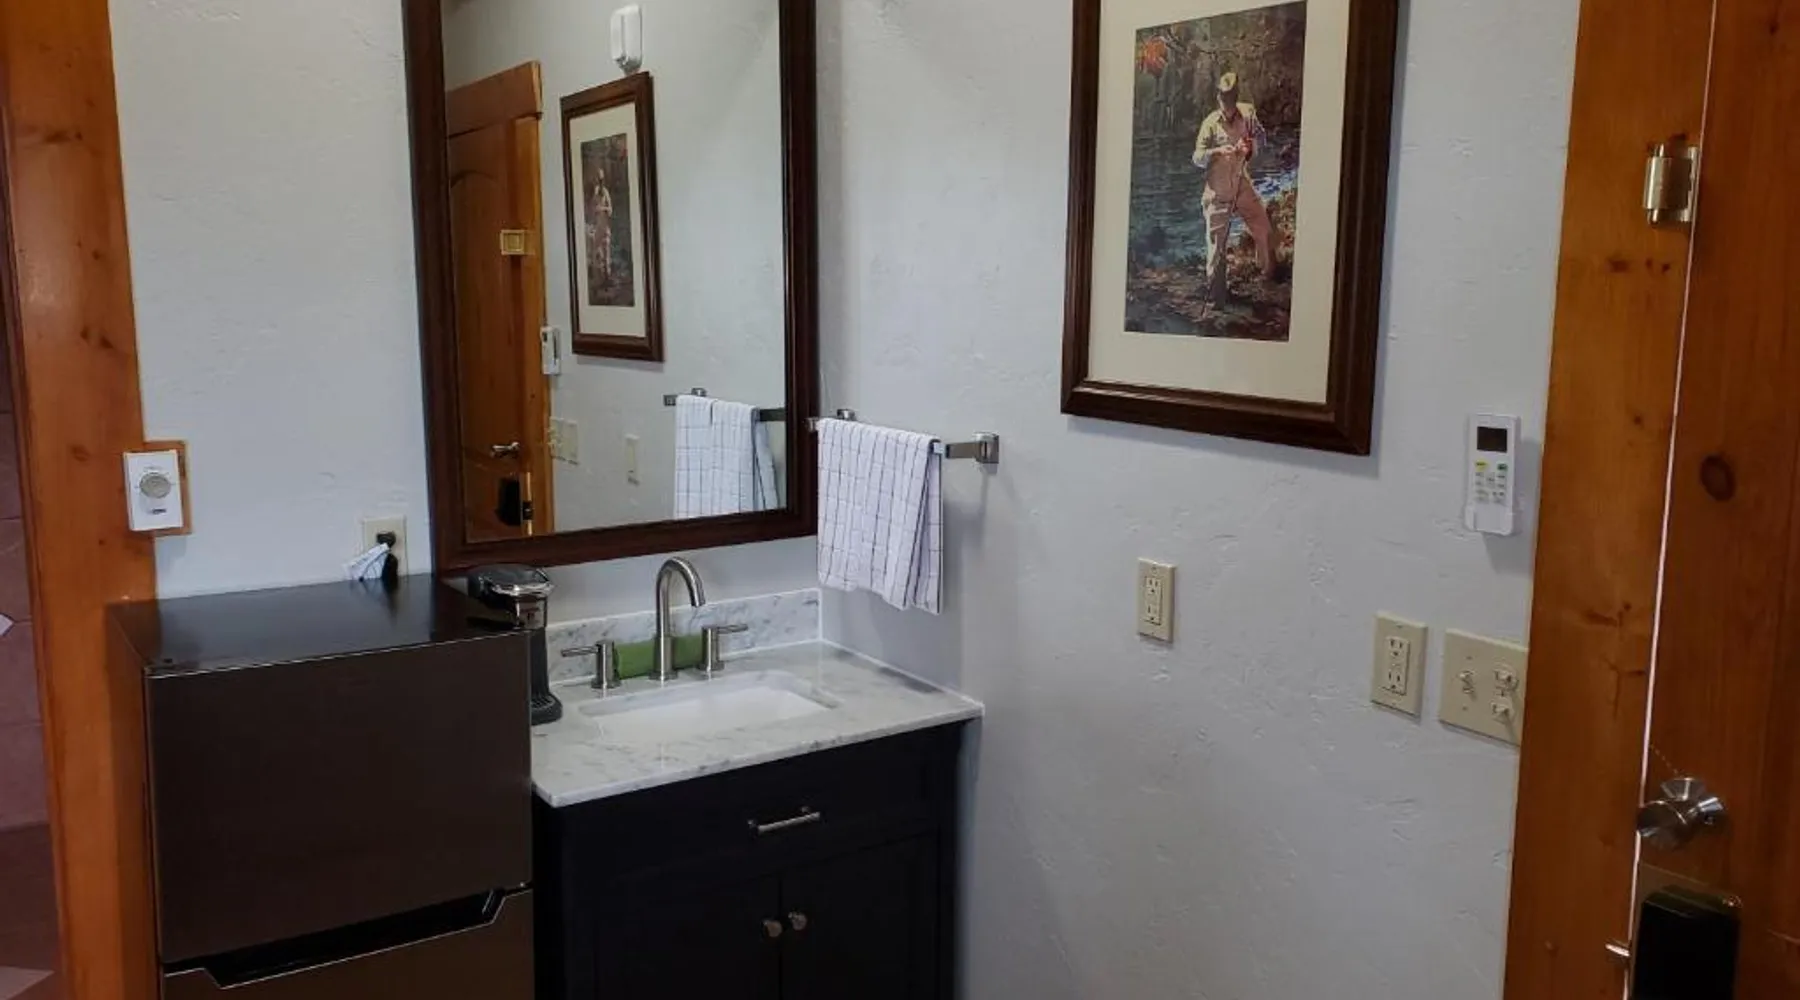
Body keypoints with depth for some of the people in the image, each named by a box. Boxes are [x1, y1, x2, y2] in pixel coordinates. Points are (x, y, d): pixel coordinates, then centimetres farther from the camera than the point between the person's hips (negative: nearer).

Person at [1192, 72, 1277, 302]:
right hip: (1219, 190, -4)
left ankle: (1268, 273, 34)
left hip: (1243, 186, 4)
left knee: (1265, 230, 10)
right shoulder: (1211, 123, -12)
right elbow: (1197, 157, -14)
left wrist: (1251, 143, -17)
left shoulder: (1247, 113, -4)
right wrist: (1217, 151, -34)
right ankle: (1217, 290, 12)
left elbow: (1261, 136, 7)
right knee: (1217, 240, -1)